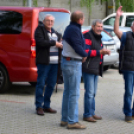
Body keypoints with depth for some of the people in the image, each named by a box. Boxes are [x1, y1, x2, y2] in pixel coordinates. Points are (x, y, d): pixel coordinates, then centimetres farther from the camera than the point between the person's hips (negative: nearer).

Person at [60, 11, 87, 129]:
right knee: (74, 94, -6)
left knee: (67, 92, 14)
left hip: (66, 61, 10)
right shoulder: (74, 30, -18)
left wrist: (82, 54, 1)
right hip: (73, 64, -10)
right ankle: (72, 122, -2)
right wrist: (85, 55, -3)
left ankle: (65, 119, 20)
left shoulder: (69, 28, 13)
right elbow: (78, 48, -23)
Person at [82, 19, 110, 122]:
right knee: (89, 93, -9)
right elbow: (85, 52, -20)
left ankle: (92, 113, 23)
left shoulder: (98, 38, 19)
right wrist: (99, 52, -21)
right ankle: (87, 115, -3)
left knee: (93, 93, 15)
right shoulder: (87, 36, -11)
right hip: (89, 68, -10)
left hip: (96, 69, 10)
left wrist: (104, 52, 9)